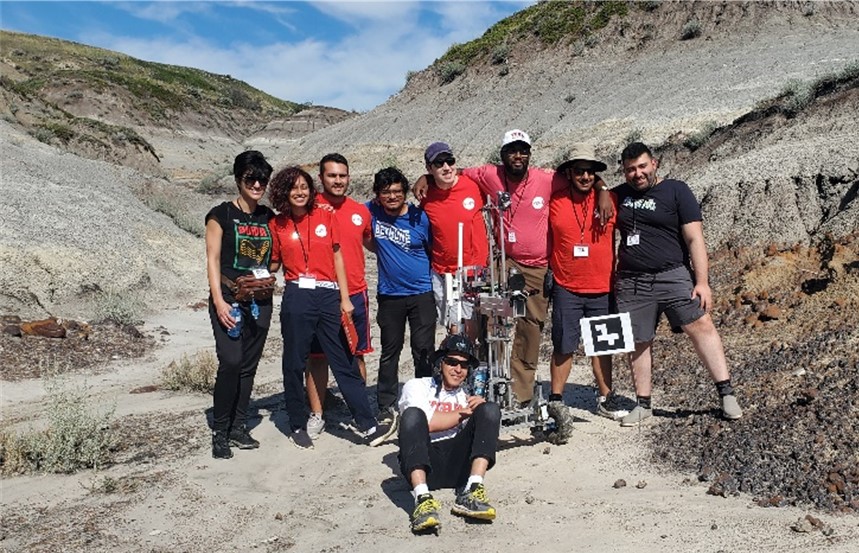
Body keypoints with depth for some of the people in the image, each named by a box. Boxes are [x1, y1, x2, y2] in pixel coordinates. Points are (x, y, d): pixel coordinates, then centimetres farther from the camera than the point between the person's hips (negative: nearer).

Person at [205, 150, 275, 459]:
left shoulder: (268, 217, 11)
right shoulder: (221, 215, -3)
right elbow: (212, 260, -6)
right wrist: (218, 300, -14)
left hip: (260, 302, 5)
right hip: (229, 300, -5)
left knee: (249, 365, 8)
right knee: (230, 362, -14)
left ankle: (238, 427, 18)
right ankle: (219, 432, -1)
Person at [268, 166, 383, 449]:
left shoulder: (326, 216, 8)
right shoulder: (278, 225, 7)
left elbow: (337, 258, 7)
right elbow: (273, 264, 13)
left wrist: (345, 298, 3)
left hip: (329, 295, 1)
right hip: (297, 297, 0)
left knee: (345, 361, 2)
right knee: (295, 363, 7)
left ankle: (367, 424, 4)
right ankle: (298, 426, 22)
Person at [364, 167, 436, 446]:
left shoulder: (420, 217, -6)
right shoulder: (371, 212, -2)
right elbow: (367, 240, 18)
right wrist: (387, 255, 9)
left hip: (422, 294, -1)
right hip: (389, 295, 2)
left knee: (424, 352, 4)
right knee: (389, 352, 9)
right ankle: (387, 407, 19)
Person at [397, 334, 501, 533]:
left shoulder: (469, 395, 26)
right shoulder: (417, 386, 13)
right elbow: (425, 423, -7)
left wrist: (481, 410, -7)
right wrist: (464, 412, 0)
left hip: (459, 465, 3)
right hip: (423, 465, -3)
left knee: (491, 409, -12)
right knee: (412, 414, -28)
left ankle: (471, 492, -29)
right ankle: (422, 499, -43)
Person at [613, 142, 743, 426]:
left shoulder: (676, 190, 1)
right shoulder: (620, 195, 13)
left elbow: (695, 238, -4)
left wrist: (702, 281, -12)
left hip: (674, 275, -3)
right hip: (631, 282, 3)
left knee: (701, 325, -14)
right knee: (638, 343, 6)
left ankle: (727, 393, -6)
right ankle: (643, 405, 18)